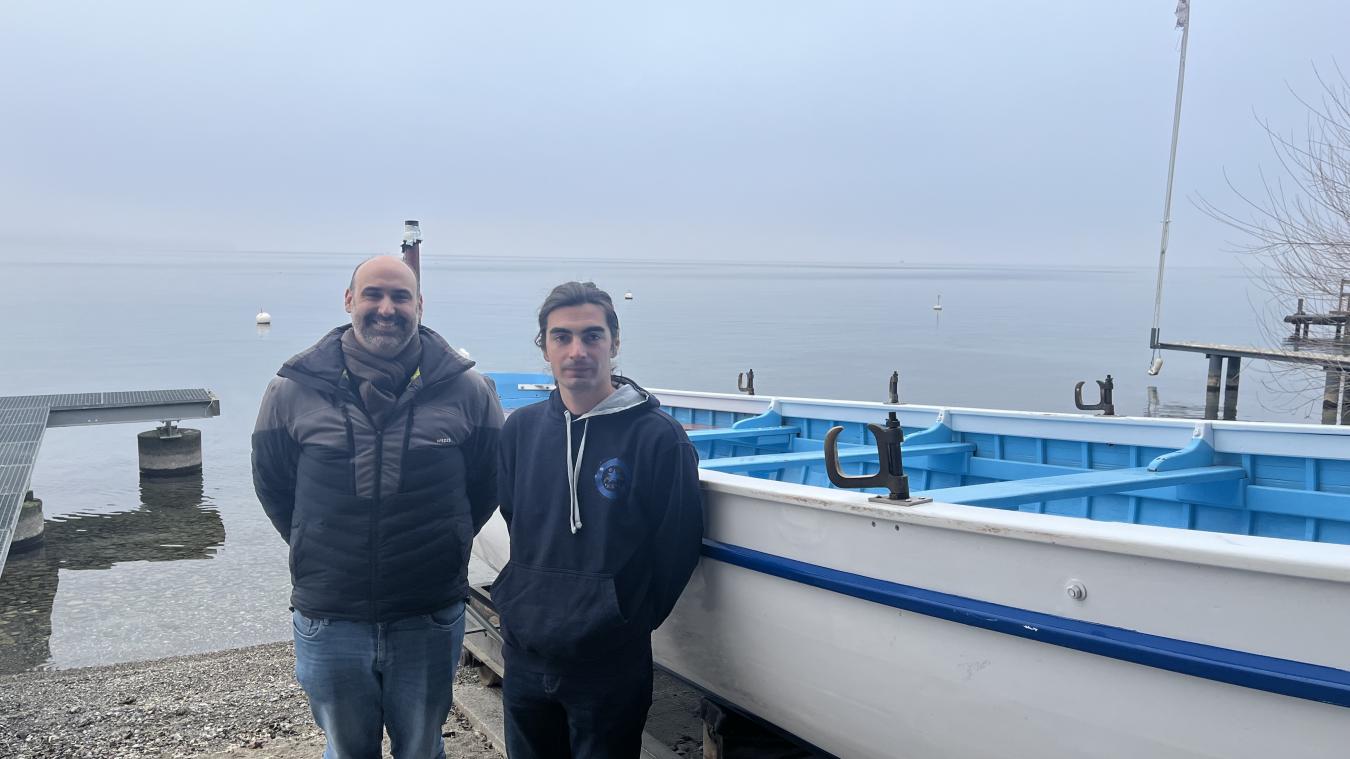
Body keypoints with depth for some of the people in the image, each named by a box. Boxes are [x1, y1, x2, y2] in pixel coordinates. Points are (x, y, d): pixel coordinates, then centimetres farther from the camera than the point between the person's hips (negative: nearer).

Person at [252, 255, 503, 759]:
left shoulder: (465, 389, -7)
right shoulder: (293, 389, -6)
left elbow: (488, 482, 5)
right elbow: (272, 484, 7)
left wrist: (444, 544, 7)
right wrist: (318, 553, 8)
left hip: (431, 619, 0)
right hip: (328, 618, 1)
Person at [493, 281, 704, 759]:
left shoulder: (658, 437, -13)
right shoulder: (521, 429, 2)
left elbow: (677, 546, -8)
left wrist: (629, 619, -2)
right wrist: (521, 602, 11)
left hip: (610, 663, -4)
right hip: (524, 655, 5)